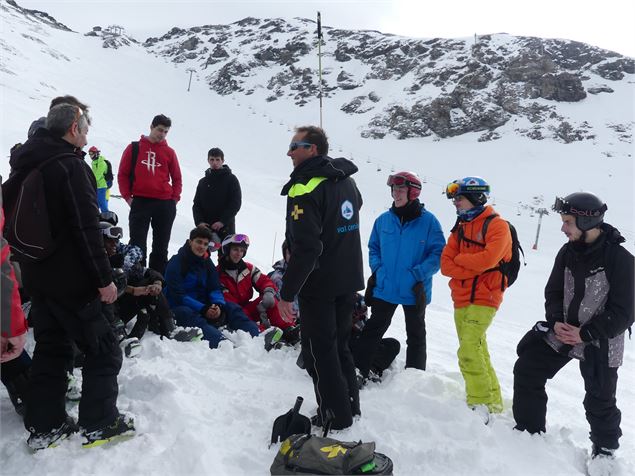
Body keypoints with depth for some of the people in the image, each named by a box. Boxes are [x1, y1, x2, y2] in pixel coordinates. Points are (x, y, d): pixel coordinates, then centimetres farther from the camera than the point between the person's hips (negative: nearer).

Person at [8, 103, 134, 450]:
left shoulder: (25, 164, 12)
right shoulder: (70, 165, -17)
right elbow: (86, 229, -22)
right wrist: (104, 278, -18)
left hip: (36, 277, 9)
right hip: (70, 279, -9)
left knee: (51, 348, 16)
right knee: (103, 349, 4)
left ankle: (44, 425, 22)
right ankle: (99, 424, 10)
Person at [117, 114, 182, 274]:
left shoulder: (169, 152, 10)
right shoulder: (134, 148, 5)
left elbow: (177, 178, 13)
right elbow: (123, 174, 5)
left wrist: (175, 198, 1)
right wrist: (127, 197, -3)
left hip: (165, 204, 2)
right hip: (140, 202, -2)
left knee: (161, 247, 7)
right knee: (137, 245, -3)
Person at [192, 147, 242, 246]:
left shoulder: (231, 179, 1)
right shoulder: (203, 182, 14)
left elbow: (236, 204, -6)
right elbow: (196, 205, 11)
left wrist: (222, 221, -16)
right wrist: (199, 221, -6)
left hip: (225, 228, -4)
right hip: (205, 227, 4)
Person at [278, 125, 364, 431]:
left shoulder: (305, 189, -20)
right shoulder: (347, 181, 7)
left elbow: (306, 248, -26)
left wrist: (287, 293, -20)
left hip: (318, 286, -8)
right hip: (349, 282, 8)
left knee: (319, 353, 6)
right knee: (340, 347, 21)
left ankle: (335, 419, 16)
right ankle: (351, 408, 32)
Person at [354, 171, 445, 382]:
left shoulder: (428, 221, -9)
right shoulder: (383, 220, 2)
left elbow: (438, 253, -11)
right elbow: (374, 247, 13)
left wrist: (419, 274, -20)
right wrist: (377, 269, -2)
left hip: (415, 291, -2)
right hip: (384, 288, 3)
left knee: (416, 336, 14)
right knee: (373, 329, 8)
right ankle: (358, 370, 16)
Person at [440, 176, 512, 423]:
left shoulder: (496, 225, -8)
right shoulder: (461, 228, 14)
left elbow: (487, 259, -24)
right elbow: (445, 264, 3)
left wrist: (460, 259, -8)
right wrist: (474, 268, -12)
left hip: (483, 299, -8)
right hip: (461, 299, 8)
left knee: (469, 352, -16)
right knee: (477, 351, 14)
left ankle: (481, 405, -5)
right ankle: (493, 400, 26)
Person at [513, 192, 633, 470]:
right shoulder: (568, 252, -2)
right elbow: (553, 292, 5)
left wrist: (586, 334, -22)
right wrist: (556, 321, -12)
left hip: (599, 341, -5)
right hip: (563, 331, 5)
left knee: (600, 399, 9)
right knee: (526, 369, 0)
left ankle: (605, 447, 37)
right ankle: (529, 431, 18)